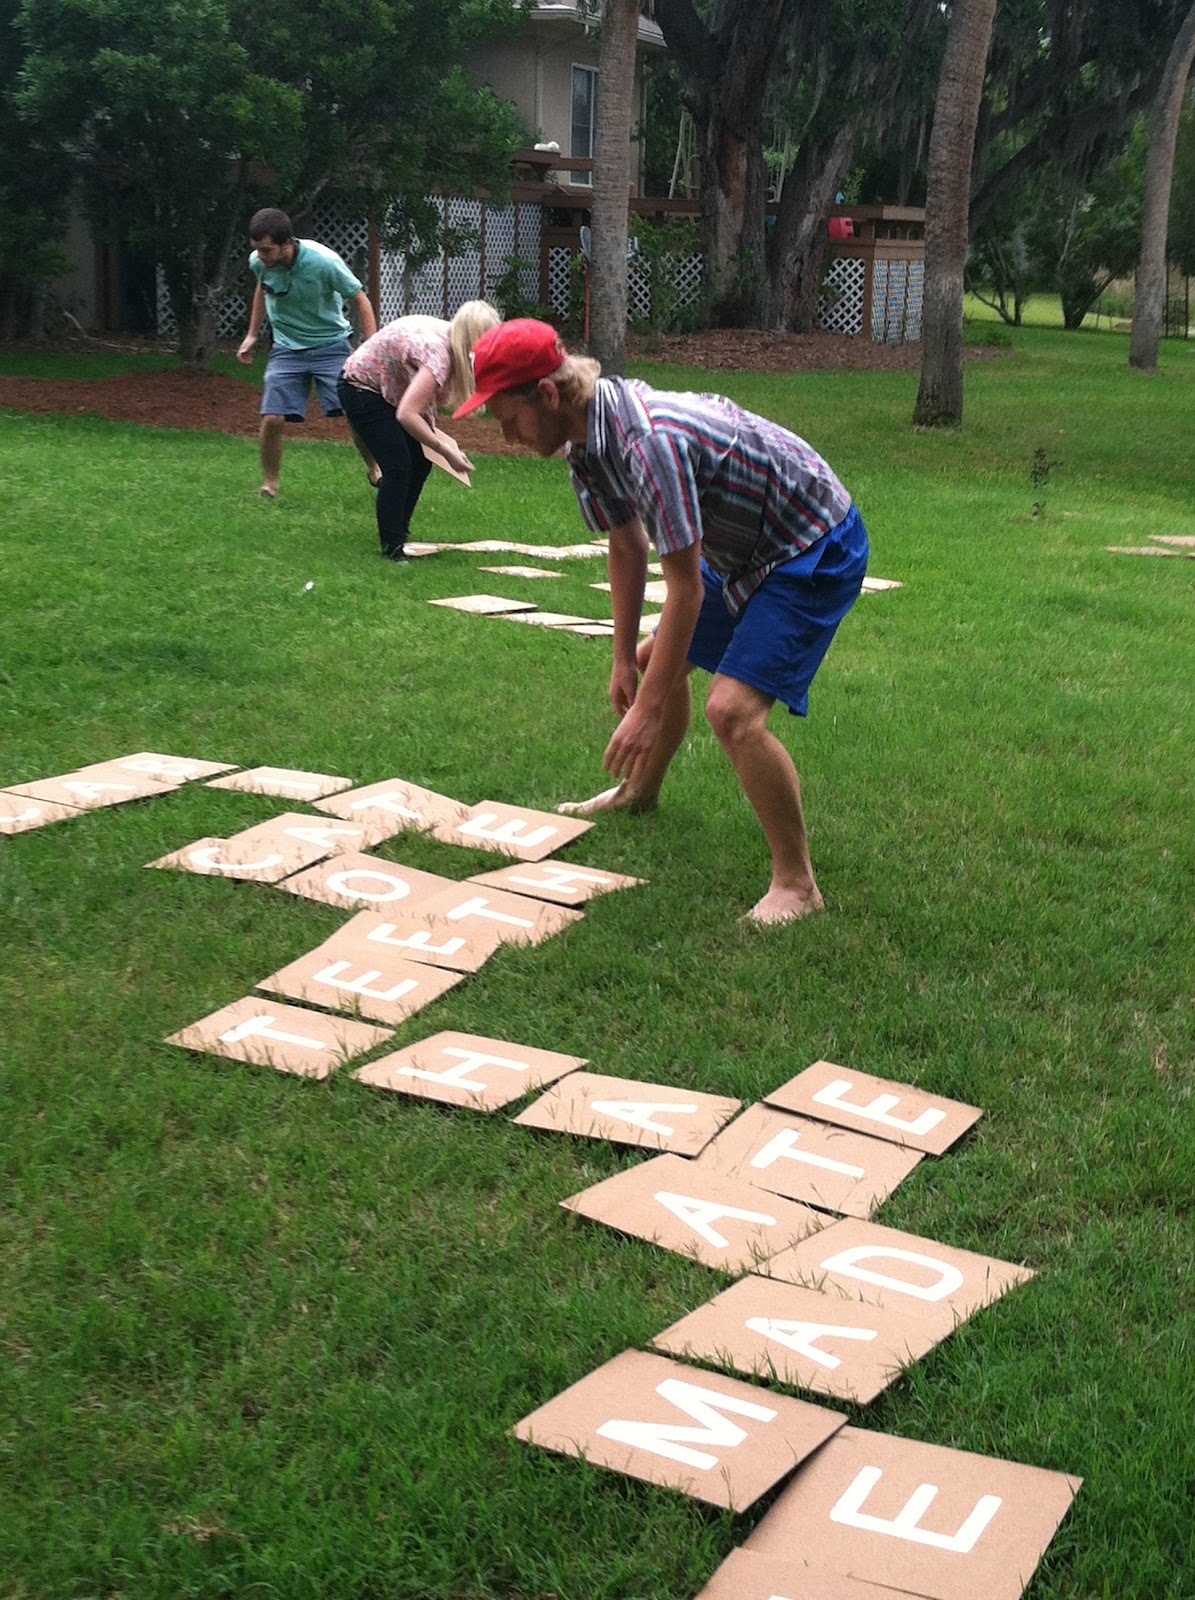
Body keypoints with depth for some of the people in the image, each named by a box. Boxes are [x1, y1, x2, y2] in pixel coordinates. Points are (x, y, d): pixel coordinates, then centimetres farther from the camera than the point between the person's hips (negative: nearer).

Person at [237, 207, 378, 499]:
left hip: (331, 345, -2)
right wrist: (252, 335, 16)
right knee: (272, 419, -11)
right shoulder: (258, 262, -12)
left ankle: (374, 469, 15)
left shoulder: (324, 262, -24)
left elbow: (360, 300, -11)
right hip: (287, 349, 3)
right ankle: (269, 485, 9)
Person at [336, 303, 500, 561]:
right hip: (360, 387, -9)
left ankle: (399, 536, 21)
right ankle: (392, 549, -4)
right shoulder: (438, 351, -33)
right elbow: (406, 415, -39)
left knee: (421, 461, 8)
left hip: (387, 389, 9)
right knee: (398, 467, -13)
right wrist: (446, 451, -33)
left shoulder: (448, 337, -7)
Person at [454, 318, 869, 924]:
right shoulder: (589, 439, -5)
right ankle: (641, 790, 51)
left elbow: (685, 587, -31)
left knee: (732, 709, -22)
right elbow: (628, 549, 9)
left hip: (815, 551, -10)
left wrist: (647, 710, -27)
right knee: (659, 661, 24)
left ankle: (796, 884, -10)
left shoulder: (647, 441, -35)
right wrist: (625, 660, 13)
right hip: (744, 549, 10)